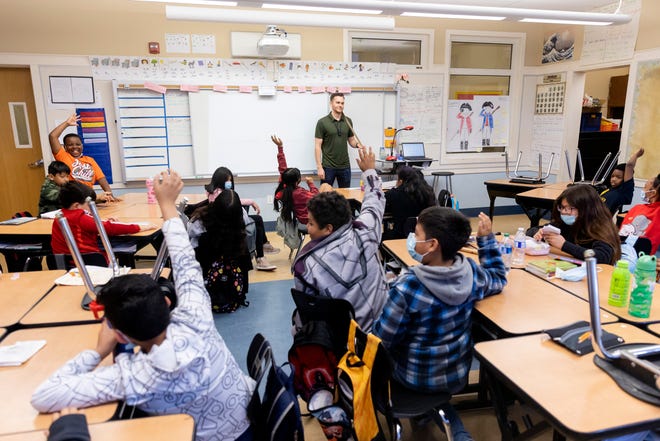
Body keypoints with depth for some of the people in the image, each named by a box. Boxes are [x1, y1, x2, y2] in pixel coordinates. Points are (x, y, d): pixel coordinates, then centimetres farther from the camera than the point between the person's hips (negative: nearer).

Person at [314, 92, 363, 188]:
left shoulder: (348, 121, 5)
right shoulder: (322, 122, -8)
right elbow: (317, 146, -8)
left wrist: (357, 144, -11)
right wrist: (319, 167, -13)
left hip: (345, 166, 4)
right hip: (328, 166, -4)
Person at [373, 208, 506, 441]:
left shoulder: (407, 288, -32)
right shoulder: (472, 272, -16)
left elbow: (382, 339, -20)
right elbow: (498, 278, 9)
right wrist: (487, 238, 9)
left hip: (416, 378, -4)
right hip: (459, 374, 5)